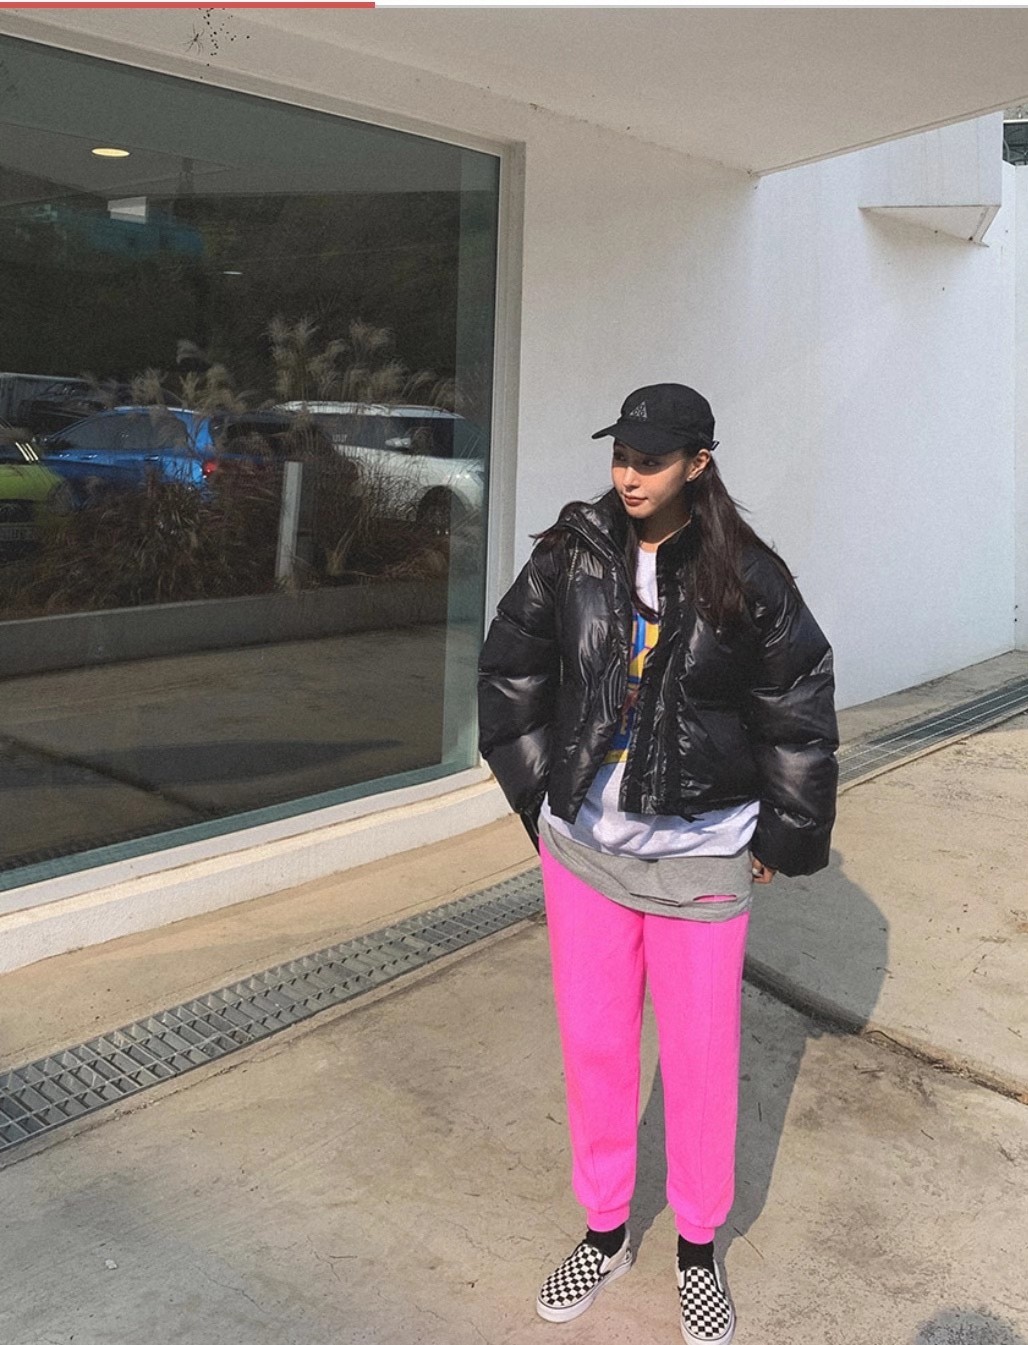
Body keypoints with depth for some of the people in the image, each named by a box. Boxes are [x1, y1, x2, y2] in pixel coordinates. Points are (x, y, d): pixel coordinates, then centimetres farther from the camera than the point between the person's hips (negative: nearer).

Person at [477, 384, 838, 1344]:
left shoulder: (746, 578, -10)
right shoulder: (571, 555, -3)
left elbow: (800, 714, -1)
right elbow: (509, 671, 8)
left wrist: (783, 837, 1)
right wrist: (540, 791, 7)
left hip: (701, 857, -2)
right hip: (583, 844, 3)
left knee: (700, 1058, 9)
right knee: (592, 1043, 14)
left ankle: (698, 1248, 33)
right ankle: (605, 1230, 36)